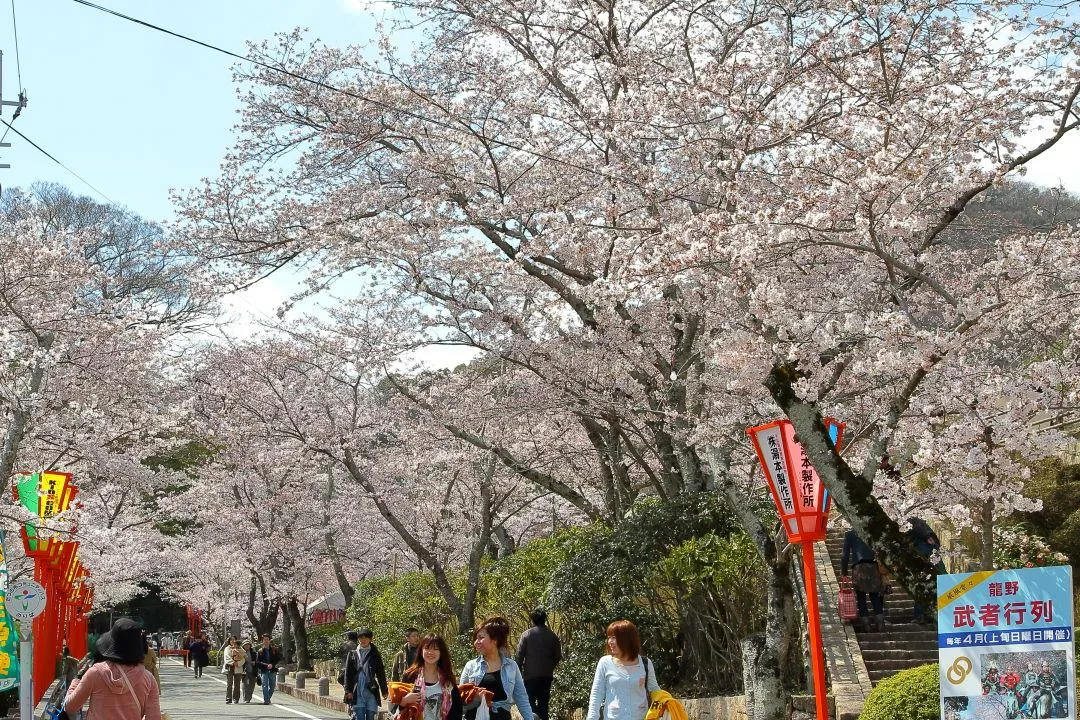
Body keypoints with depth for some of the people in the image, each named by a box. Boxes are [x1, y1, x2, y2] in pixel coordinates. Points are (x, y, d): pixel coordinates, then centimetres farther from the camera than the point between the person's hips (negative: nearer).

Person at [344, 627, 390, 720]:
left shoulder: (375, 654, 7)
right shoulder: (353, 654, 8)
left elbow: (381, 673, 7)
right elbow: (348, 673, 5)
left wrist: (384, 690, 4)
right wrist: (348, 691, -3)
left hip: (371, 691, 0)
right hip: (357, 692, 0)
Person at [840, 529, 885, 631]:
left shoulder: (850, 534, 11)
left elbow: (846, 554, 7)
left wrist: (844, 572, 11)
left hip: (859, 566, -3)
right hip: (873, 566, 3)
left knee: (860, 596, 5)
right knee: (874, 595, 12)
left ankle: (866, 623, -1)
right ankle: (880, 621, 3)